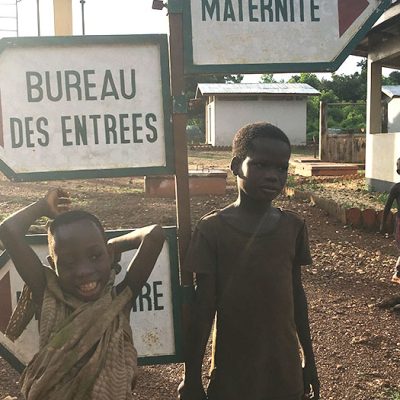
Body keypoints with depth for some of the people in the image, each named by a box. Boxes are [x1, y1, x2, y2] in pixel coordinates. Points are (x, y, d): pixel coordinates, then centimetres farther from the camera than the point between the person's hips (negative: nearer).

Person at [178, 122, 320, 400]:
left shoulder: (293, 227, -3)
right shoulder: (212, 229, -12)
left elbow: (296, 293, 6)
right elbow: (204, 307, -9)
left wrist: (309, 360, 12)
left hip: (285, 370, 3)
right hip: (232, 373, -2)